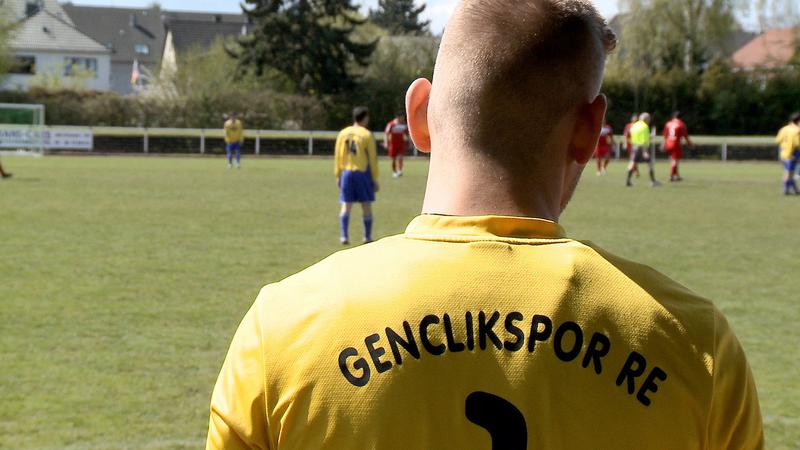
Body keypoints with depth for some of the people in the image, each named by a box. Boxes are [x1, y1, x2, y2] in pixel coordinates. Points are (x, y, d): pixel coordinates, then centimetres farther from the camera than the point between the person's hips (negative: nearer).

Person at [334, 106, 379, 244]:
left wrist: (338, 176, 14)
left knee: (346, 206, 5)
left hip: (346, 172, 3)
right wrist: (375, 179, -1)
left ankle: (344, 236, -4)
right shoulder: (367, 135, -7)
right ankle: (367, 237, 9)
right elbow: (372, 158, -6)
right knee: (366, 206, 6)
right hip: (363, 172, -3)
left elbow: (338, 157, 7)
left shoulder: (343, 133, 5)